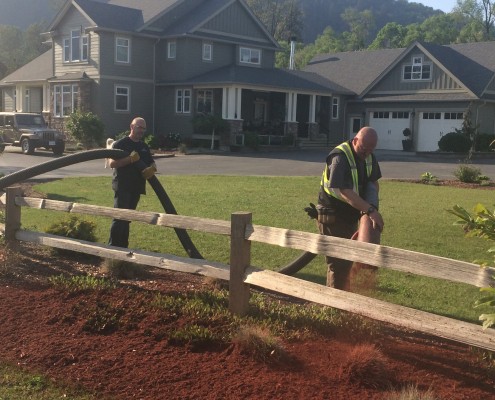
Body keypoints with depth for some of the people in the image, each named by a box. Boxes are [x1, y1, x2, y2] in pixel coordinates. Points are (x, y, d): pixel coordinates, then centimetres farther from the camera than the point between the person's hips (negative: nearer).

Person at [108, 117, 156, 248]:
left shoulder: (144, 146, 15)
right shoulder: (121, 144, -5)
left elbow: (152, 163, 17)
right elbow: (112, 163, -14)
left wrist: (151, 169, -8)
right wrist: (130, 159, -26)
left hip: (136, 187, 7)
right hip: (122, 186, -7)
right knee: (119, 217, -11)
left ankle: (123, 246, 19)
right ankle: (112, 247, -6)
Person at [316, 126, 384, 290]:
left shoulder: (369, 156, 2)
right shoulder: (339, 157, -25)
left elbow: (373, 182, 12)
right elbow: (345, 192, -33)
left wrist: (372, 205, -7)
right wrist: (370, 210, -37)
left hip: (351, 216, 8)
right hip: (332, 217, -8)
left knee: (348, 260, 17)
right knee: (337, 263, -5)